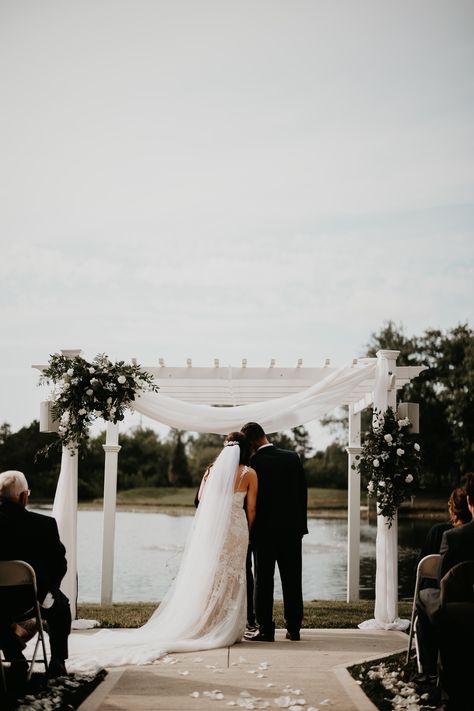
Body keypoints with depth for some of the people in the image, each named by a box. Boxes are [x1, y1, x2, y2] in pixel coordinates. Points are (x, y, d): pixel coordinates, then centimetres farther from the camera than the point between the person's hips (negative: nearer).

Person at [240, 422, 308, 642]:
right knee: (292, 580, 10)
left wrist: (248, 532, 1)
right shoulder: (293, 458, 0)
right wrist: (301, 524, 12)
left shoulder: (252, 463, -12)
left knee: (263, 581, 4)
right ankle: (293, 628, 13)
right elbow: (303, 493, 4)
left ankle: (266, 630, 2)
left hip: (264, 531, -4)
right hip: (292, 529, 4)